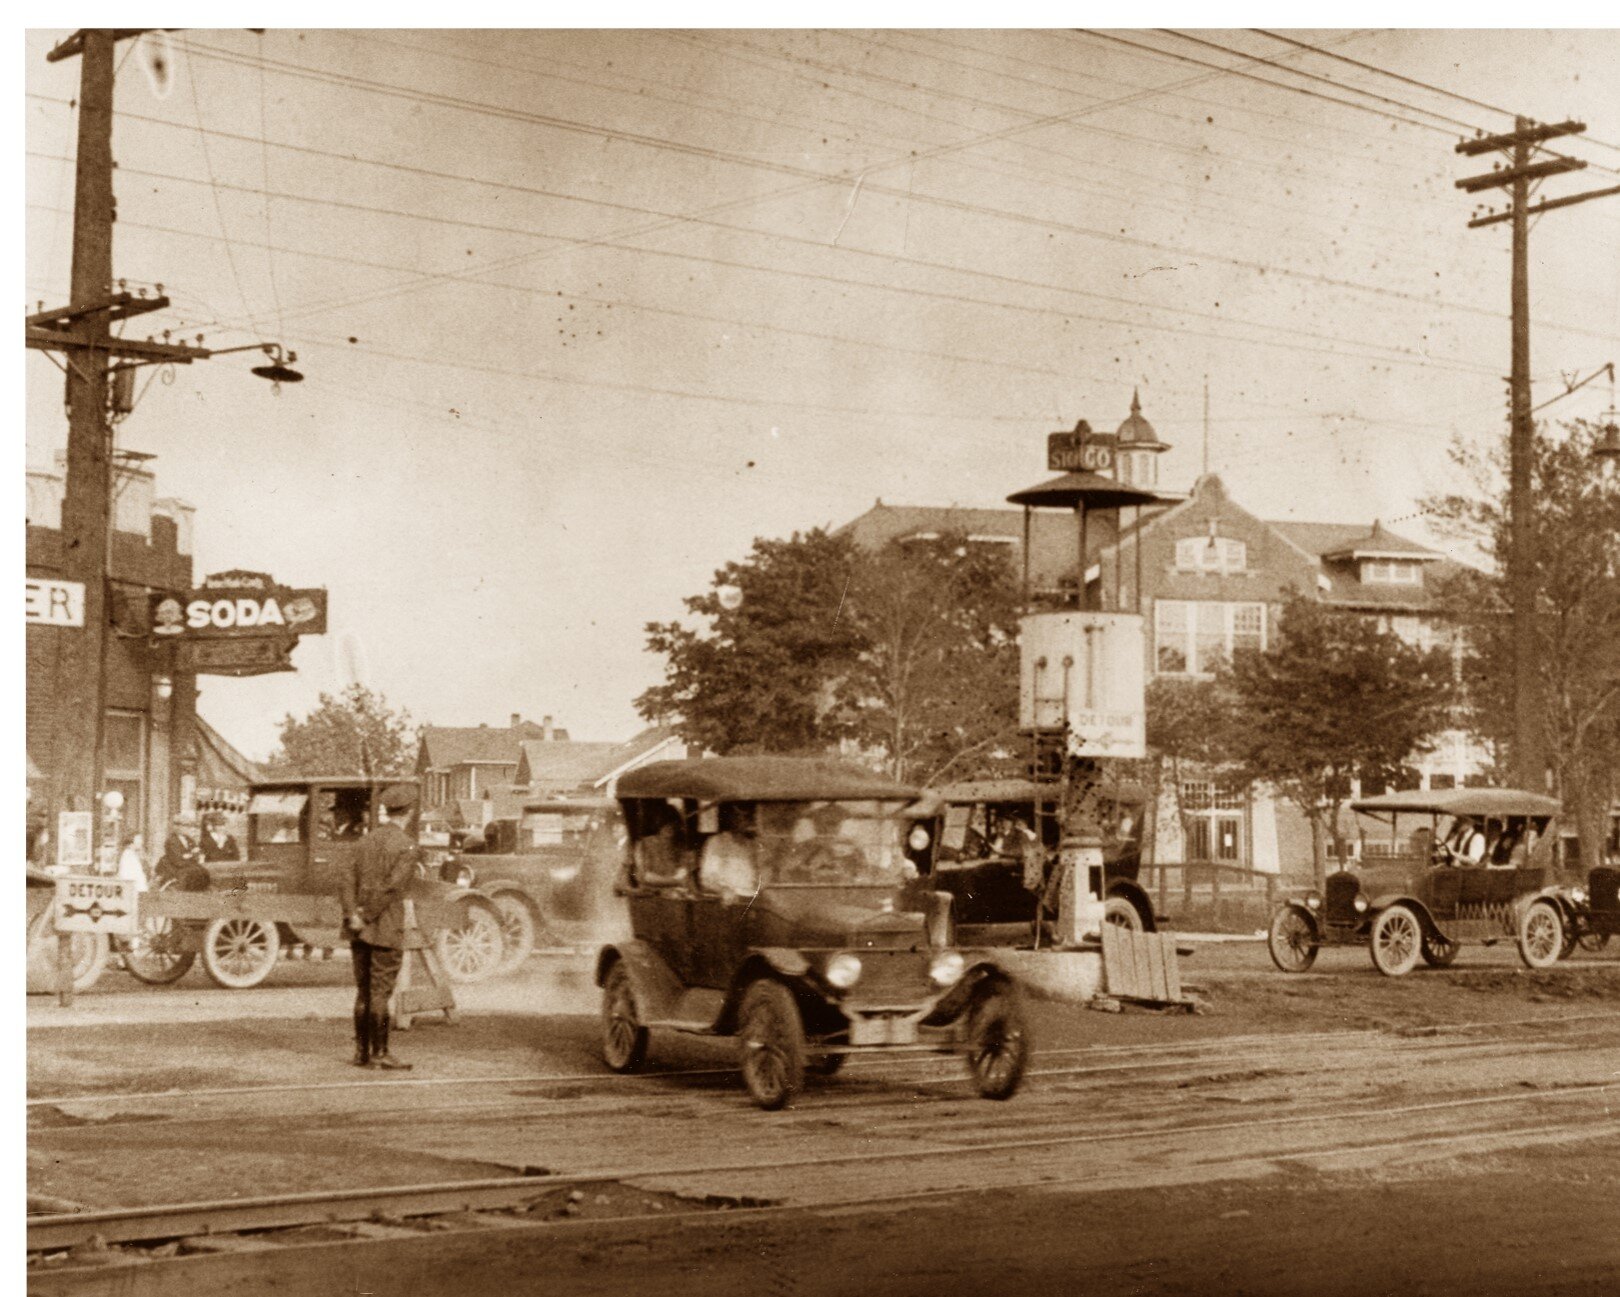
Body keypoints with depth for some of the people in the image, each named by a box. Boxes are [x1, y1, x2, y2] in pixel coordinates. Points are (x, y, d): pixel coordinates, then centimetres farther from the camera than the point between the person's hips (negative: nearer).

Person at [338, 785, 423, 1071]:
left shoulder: (367, 840, 10)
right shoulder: (406, 847, -11)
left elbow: (346, 878, 0)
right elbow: (392, 887, -20)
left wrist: (352, 914, -9)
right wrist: (367, 917, -13)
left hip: (360, 930, 6)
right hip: (386, 929, -6)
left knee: (363, 992, 12)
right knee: (380, 992, -2)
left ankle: (361, 1052, 17)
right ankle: (380, 1053, 1)